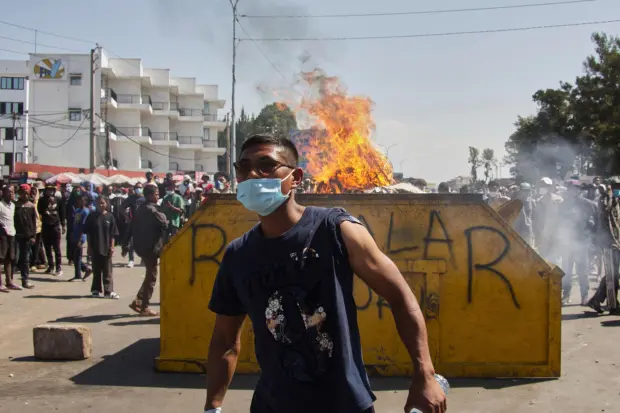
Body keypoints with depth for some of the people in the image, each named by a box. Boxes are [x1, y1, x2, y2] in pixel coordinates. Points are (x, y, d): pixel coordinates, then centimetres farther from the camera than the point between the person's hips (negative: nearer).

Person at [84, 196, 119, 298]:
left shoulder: (109, 217, 0)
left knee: (107, 271, 3)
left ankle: (109, 291, 3)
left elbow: (112, 234, 2)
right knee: (96, 270, 9)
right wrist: (89, 247, -2)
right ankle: (95, 290, 19)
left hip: (106, 248, 0)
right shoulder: (92, 216, -1)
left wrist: (112, 247, -3)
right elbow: (88, 233, 1)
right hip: (95, 248, 0)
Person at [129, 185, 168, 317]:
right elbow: (164, 224, -18)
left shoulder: (140, 209, 12)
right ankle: (144, 307, 4)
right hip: (151, 246, -9)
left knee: (149, 275, 18)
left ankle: (138, 301, 14)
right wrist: (166, 221, 5)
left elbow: (133, 227, 14)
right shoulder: (152, 210, -16)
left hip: (141, 245, 9)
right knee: (151, 277, 0)